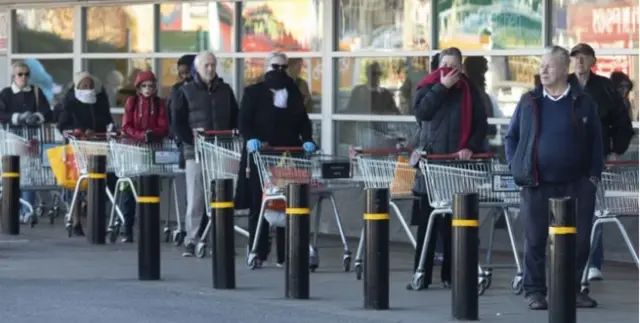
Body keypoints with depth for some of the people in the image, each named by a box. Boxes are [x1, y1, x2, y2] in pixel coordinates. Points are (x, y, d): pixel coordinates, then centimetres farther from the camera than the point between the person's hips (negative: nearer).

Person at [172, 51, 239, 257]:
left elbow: (235, 118, 16)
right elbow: (178, 122, 1)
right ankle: (191, 241, -2)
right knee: (195, 199, -4)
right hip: (196, 153, -2)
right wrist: (192, 142, -9)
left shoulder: (225, 90, 13)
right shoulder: (187, 92, 4)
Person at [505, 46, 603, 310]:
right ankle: (535, 291, 10)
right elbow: (511, 137, 13)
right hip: (537, 186, 0)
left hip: (575, 186, 0)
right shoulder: (529, 102, 6)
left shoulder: (583, 102, 4)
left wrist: (594, 174, 2)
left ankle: (572, 290, 14)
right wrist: (516, 167, 2)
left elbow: (596, 141, 9)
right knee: (535, 239, 1)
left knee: (578, 240, 1)